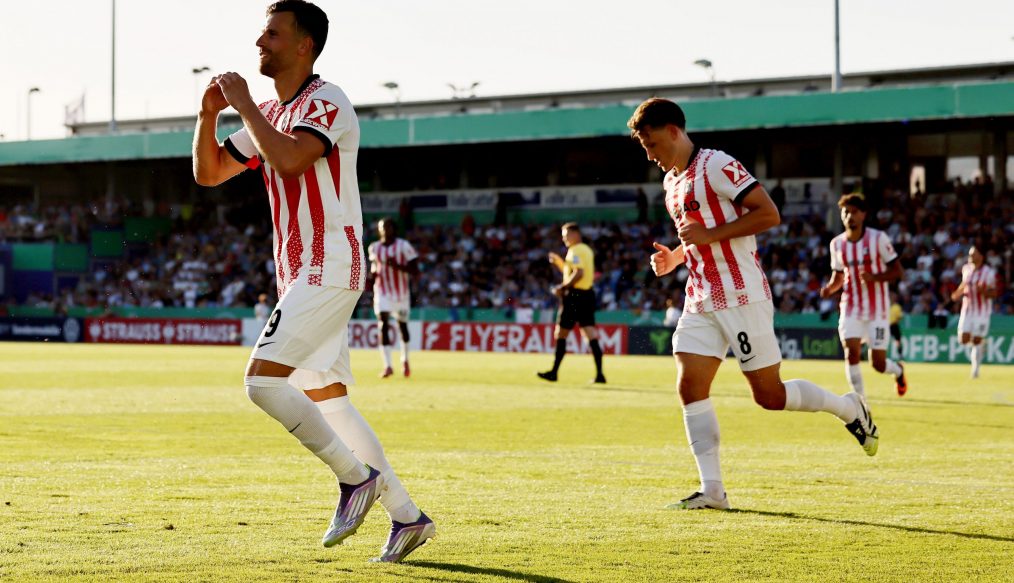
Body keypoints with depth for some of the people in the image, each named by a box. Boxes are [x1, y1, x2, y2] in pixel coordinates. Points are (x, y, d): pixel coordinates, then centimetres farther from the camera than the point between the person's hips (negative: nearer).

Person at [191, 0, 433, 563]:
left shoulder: (326, 102, -11)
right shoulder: (269, 115, 17)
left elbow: (289, 159, -29)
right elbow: (208, 173, 19)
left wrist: (244, 104, -18)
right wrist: (209, 113, 4)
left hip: (327, 269, -9)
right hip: (300, 276, 9)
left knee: (263, 379, -18)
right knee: (326, 402, 9)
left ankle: (357, 476, -7)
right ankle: (406, 516, 13)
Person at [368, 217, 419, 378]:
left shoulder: (403, 246, -7)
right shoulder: (374, 247, 5)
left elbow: (415, 271, -8)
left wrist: (398, 266, -24)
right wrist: (373, 273, -2)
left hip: (401, 292, -1)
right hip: (382, 292, 1)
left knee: (402, 325, 13)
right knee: (383, 325, -14)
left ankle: (405, 360, 37)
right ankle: (387, 366, -19)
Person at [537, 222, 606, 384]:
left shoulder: (575, 251, -10)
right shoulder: (587, 250, 19)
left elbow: (578, 273, -23)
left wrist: (562, 287, -18)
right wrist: (558, 262, 22)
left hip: (574, 296, -9)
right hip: (588, 294, 9)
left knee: (560, 333, 1)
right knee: (591, 335, 1)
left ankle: (554, 372, 4)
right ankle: (599, 374, -7)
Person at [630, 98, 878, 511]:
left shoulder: (716, 165, -12)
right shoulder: (672, 181, 16)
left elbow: (768, 214, -18)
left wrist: (709, 235, -21)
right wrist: (675, 257, 10)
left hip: (741, 297, -8)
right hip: (701, 301, 8)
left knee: (769, 395, -4)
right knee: (689, 387, -5)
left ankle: (850, 409, 20)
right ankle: (712, 489, -4)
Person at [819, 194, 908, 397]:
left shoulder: (878, 238, -8)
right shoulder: (837, 244, 4)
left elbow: (897, 271, -6)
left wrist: (874, 277, -24)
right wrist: (829, 288, -7)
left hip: (877, 310, -3)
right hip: (851, 308, 3)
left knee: (878, 364, -2)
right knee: (851, 353, -17)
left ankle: (898, 370, 35)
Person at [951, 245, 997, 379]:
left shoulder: (989, 272, -8)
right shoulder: (965, 269, 5)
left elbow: (993, 293, -8)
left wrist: (984, 292, -27)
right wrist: (957, 293, 5)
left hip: (982, 311, -4)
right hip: (967, 309, 4)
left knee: (977, 340, -3)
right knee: (964, 339, -6)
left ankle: (975, 369, 13)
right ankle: (980, 347, 28)